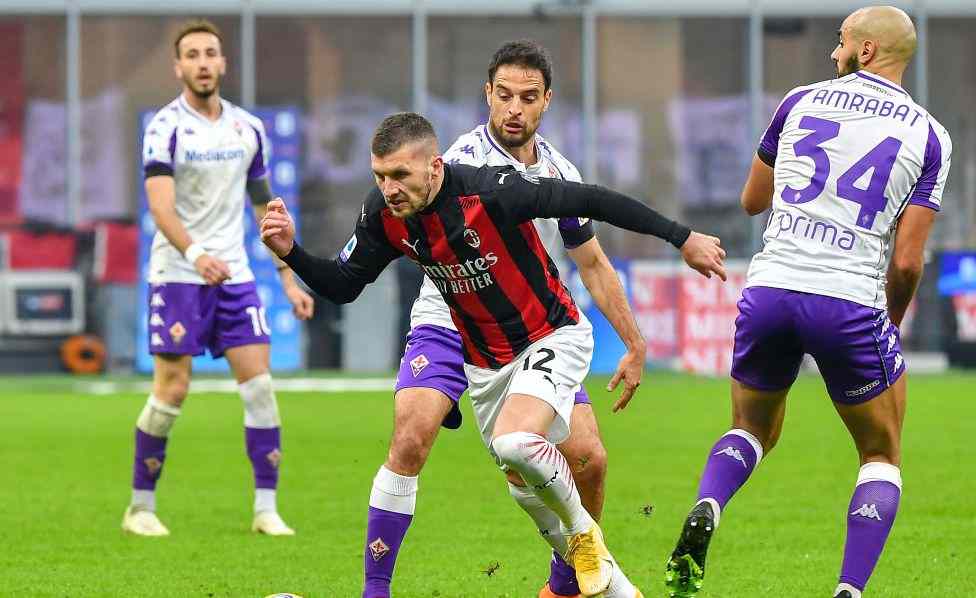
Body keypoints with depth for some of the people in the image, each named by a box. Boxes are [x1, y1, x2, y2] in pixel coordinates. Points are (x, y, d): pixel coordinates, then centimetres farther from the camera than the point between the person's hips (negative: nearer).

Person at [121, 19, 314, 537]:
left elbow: (265, 207, 16)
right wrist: (194, 253, -39)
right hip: (177, 276, -5)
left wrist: (289, 278, 12)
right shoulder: (166, 127, -8)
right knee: (172, 390, -5)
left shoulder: (248, 129, 9)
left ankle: (266, 509, 0)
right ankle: (140, 507, 9)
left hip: (234, 275, 5)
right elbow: (160, 203, -21)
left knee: (259, 383, -4)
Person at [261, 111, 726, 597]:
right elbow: (341, 286, 1)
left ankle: (583, 532, -3)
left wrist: (682, 237, -16)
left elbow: (590, 201, -21)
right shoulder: (384, 215, -12)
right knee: (529, 488, 13)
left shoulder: (491, 192, -29)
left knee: (514, 443, -31)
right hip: (485, 362, 7)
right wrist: (291, 252, -18)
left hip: (551, 336, -7)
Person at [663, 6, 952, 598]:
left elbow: (752, 200, 22)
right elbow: (906, 261, -2)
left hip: (769, 290, 2)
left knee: (753, 431, 25)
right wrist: (892, 322, 16)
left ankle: (705, 511, -6)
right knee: (882, 458, 17)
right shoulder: (928, 136, 4)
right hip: (850, 304, -2)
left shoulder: (801, 102, 9)